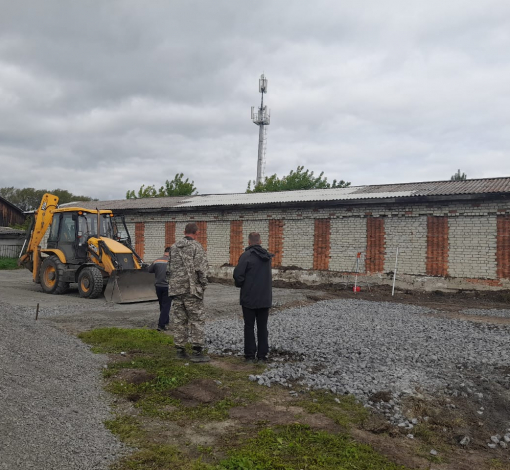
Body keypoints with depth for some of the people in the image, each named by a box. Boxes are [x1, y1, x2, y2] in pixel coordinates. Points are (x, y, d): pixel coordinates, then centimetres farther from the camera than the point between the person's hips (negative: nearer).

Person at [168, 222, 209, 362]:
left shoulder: (174, 247, 10)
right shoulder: (196, 247, -10)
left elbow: (171, 268, 13)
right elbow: (200, 268, -17)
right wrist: (203, 285, -5)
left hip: (176, 289, 6)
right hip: (192, 289, -6)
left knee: (179, 320, 11)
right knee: (197, 320, 0)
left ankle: (180, 350, 17)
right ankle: (197, 352, -1)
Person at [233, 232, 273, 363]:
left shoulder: (246, 255, -14)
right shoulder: (267, 256, 6)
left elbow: (238, 274, -18)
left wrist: (240, 284, 1)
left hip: (249, 298, -4)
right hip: (265, 298, 5)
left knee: (249, 327, 6)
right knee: (262, 327, 11)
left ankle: (250, 355, 9)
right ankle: (262, 355, 13)